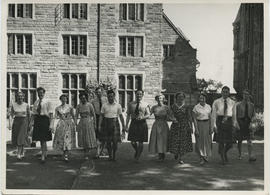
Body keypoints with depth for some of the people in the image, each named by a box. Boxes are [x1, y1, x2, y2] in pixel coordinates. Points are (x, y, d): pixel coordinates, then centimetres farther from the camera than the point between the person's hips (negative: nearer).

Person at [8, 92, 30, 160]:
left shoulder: (26, 105, -1)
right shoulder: (13, 105, 1)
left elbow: (28, 115, 6)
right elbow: (11, 115, 0)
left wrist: (29, 125, 9)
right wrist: (10, 124, -9)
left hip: (24, 122, -2)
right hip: (16, 122, 2)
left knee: (21, 137, -12)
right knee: (16, 138, 8)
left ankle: (18, 154, -11)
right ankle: (22, 152, 28)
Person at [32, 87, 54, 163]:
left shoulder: (47, 102, -3)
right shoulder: (36, 102, 12)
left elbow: (51, 114, -6)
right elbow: (34, 113, 15)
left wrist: (50, 124, -12)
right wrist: (34, 122, 9)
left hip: (45, 119, -5)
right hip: (37, 120, 5)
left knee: (44, 139, -8)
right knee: (41, 139, 11)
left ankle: (43, 156, -7)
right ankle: (45, 153, 26)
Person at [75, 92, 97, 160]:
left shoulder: (90, 105, -6)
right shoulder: (78, 106, 2)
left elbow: (94, 115, -1)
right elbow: (76, 116, 3)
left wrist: (95, 124, -1)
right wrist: (75, 124, -6)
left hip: (89, 123, -3)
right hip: (81, 123, 3)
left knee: (89, 139, -4)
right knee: (82, 139, 7)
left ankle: (86, 154, 1)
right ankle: (86, 152, 24)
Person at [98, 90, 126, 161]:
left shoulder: (118, 106, 3)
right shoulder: (104, 106, 4)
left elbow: (121, 116, 6)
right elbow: (101, 116, 5)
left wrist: (123, 126, 5)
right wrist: (99, 125, -2)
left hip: (115, 123, -1)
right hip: (106, 123, 1)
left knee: (115, 141, -3)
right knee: (108, 141, 3)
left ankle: (114, 155, 14)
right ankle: (110, 156, 15)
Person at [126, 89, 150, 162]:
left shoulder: (145, 105, 3)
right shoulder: (131, 104, 7)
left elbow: (148, 115, -4)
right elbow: (128, 115, 8)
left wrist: (142, 117, -25)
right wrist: (126, 126, 2)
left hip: (142, 124, -1)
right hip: (133, 123, 1)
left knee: (140, 142, 3)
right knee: (133, 142, -2)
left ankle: (137, 157, 21)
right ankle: (137, 151, 31)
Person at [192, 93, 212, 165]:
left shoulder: (208, 107, 7)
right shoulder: (196, 107, -5)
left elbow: (210, 118, 8)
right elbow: (194, 119, -6)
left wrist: (211, 128, 3)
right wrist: (196, 129, -12)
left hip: (207, 124, 3)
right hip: (199, 125, -3)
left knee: (208, 142, 6)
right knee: (200, 142, -1)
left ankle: (206, 156, 26)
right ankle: (201, 158, 10)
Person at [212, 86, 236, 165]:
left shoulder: (232, 103, 8)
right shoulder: (216, 102, 3)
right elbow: (214, 114, 0)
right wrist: (214, 125, -7)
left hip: (229, 122, 2)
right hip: (219, 122, -2)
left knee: (230, 142, 1)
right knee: (221, 141, -1)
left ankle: (224, 153, 32)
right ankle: (223, 158, 14)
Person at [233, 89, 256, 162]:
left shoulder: (251, 105, 8)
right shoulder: (238, 105, -1)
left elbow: (253, 115, 13)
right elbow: (235, 115, -3)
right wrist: (236, 123, -13)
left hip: (248, 124, 2)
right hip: (240, 123, -2)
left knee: (249, 140, -8)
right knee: (240, 140, 7)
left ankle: (250, 156, -10)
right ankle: (240, 155, 22)